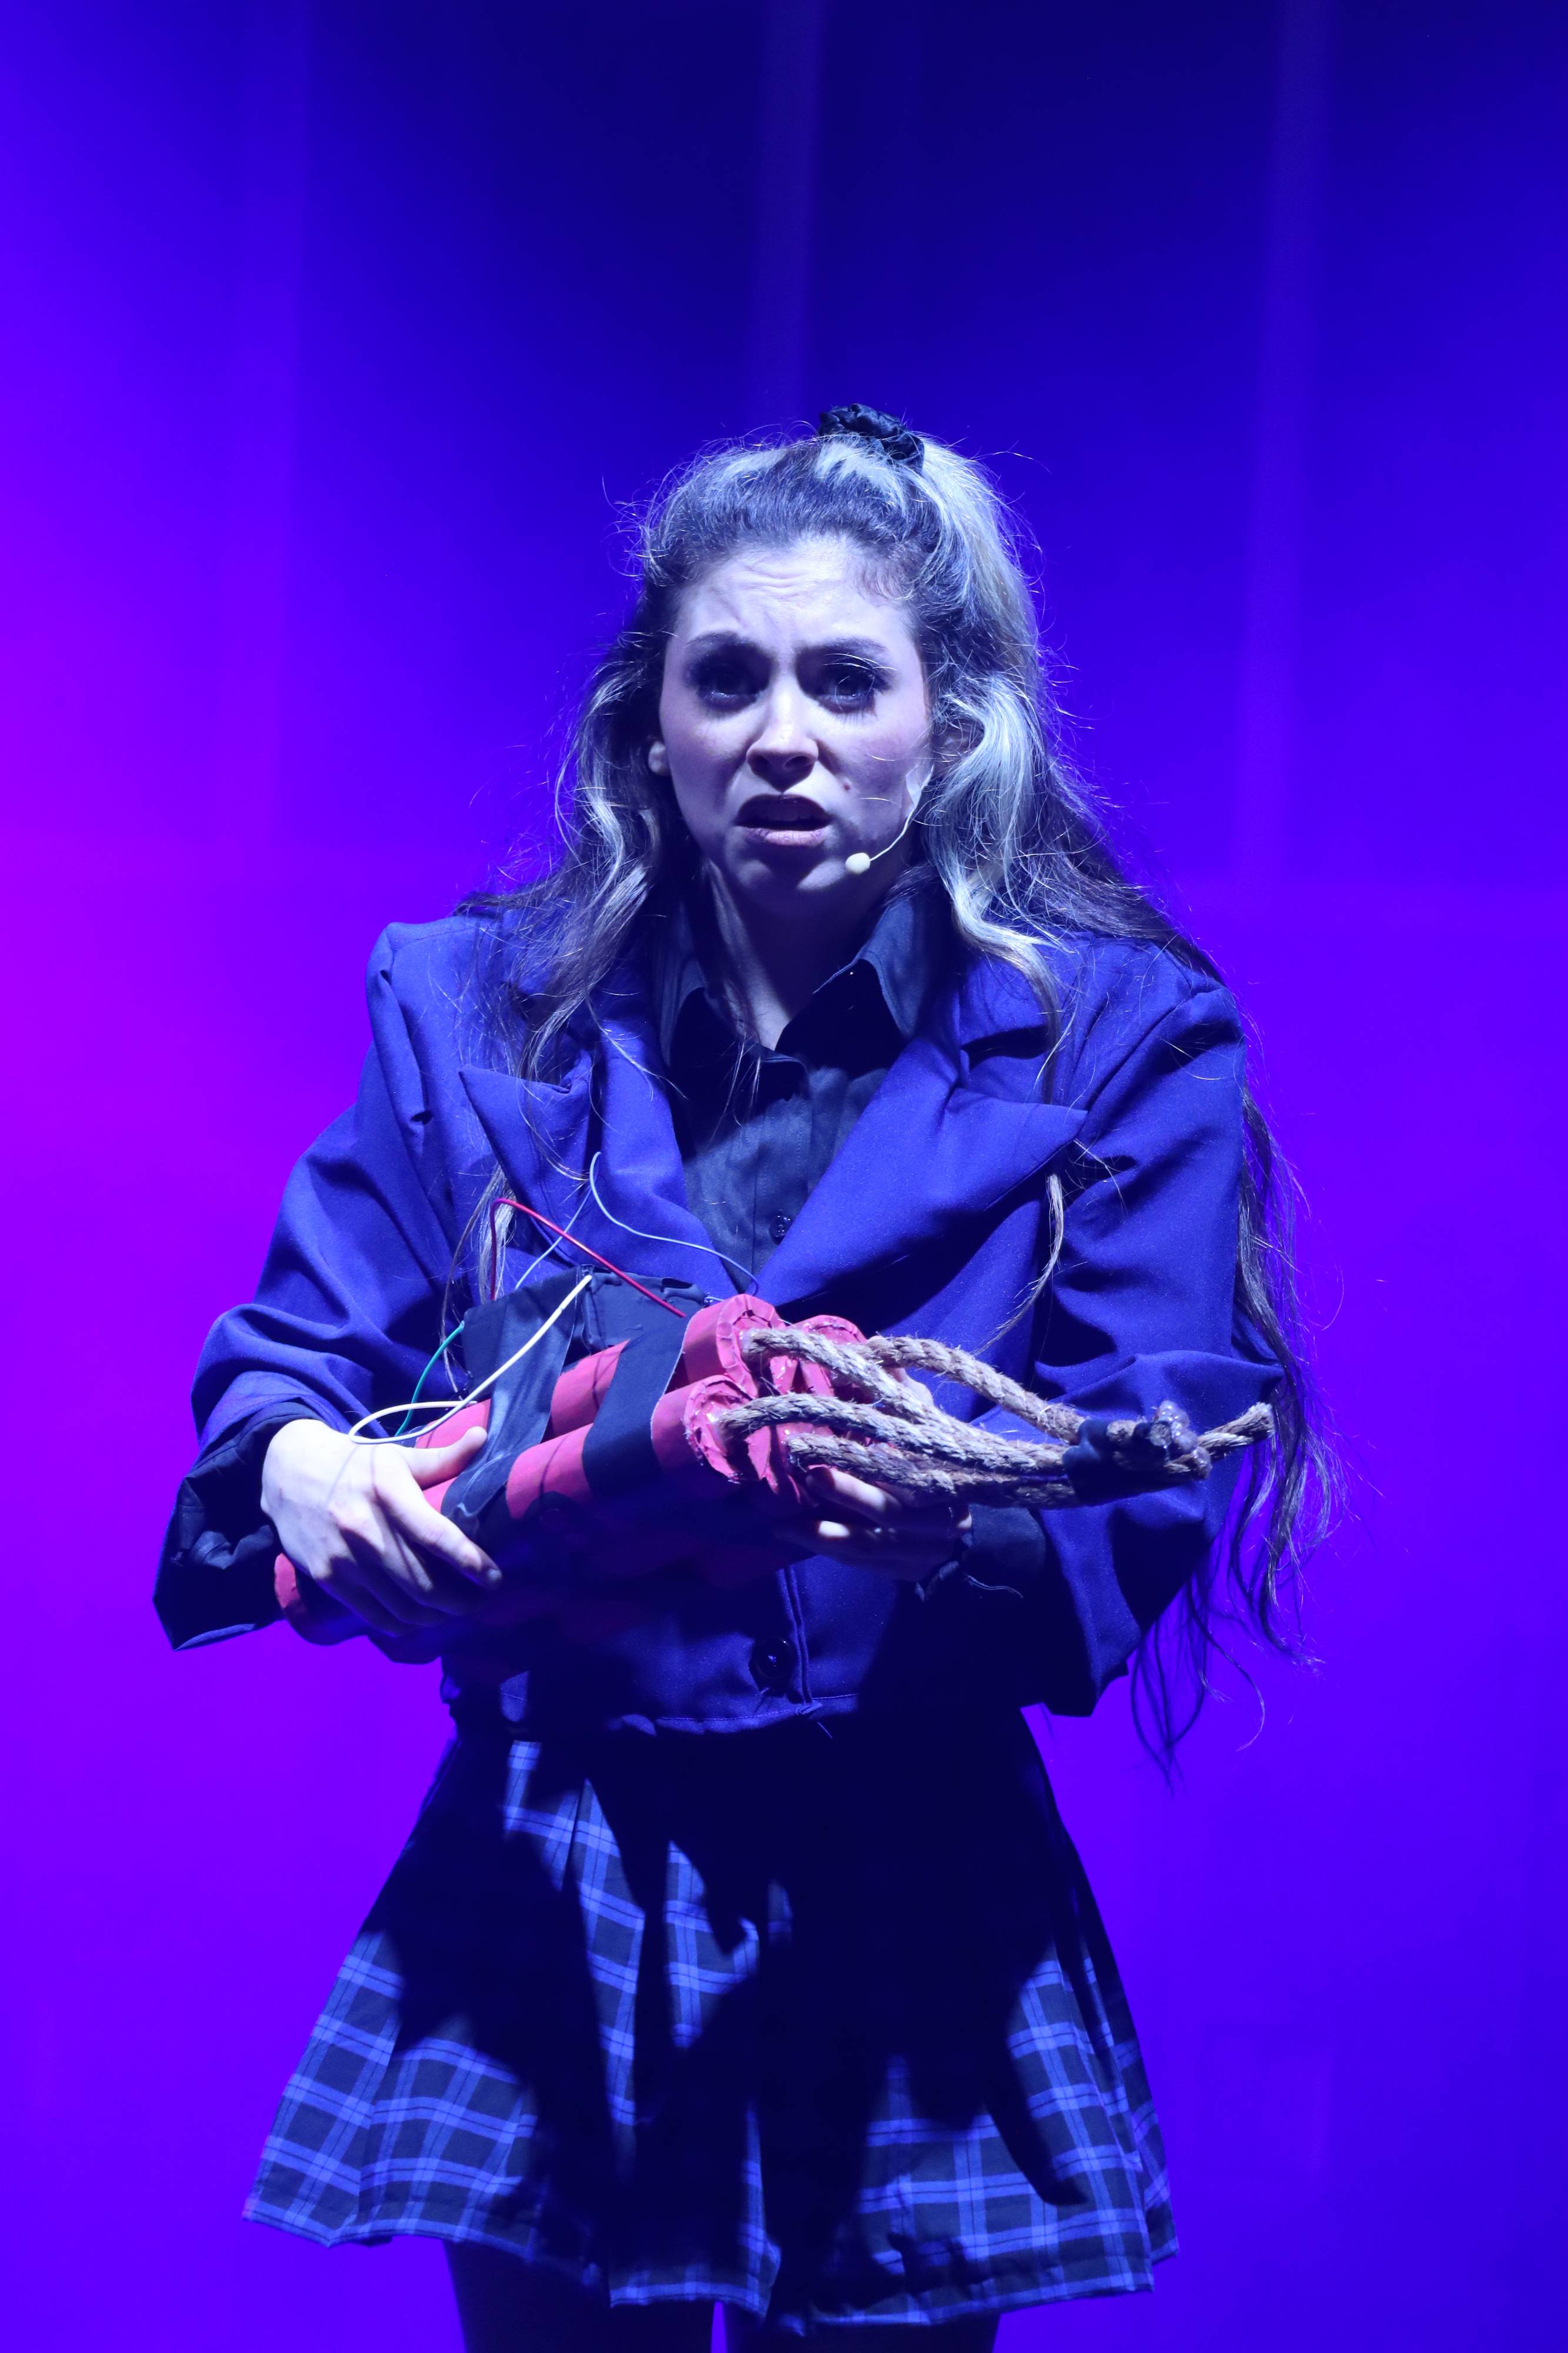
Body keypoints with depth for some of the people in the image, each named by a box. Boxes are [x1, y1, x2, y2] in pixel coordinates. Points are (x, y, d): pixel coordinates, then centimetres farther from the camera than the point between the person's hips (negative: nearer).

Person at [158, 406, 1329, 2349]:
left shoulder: (1118, 1041, -1)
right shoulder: (475, 1011, 5)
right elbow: (286, 1358, 6)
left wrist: (970, 1508, -31)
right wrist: (300, 1461, -18)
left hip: (916, 1920, -1)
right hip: (535, 1914, 2)